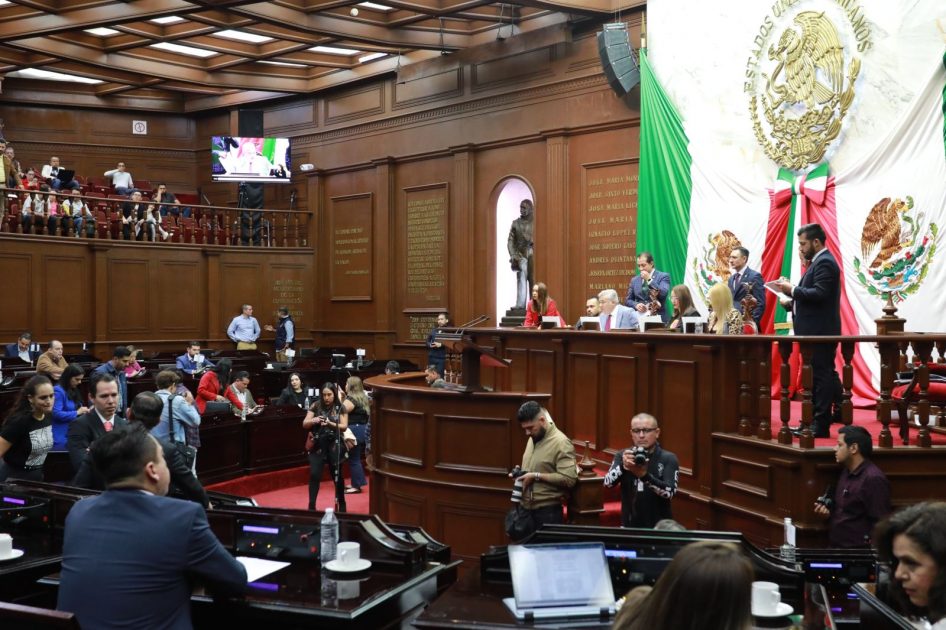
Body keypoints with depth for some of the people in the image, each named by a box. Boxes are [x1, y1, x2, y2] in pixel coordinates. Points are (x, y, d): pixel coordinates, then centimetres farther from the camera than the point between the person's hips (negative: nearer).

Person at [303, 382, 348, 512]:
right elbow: (304, 424, 1)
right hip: (318, 445, 1)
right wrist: (313, 420, -20)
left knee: (337, 475, 9)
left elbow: (344, 427, -7)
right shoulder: (316, 406, 2)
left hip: (334, 446, -1)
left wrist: (330, 423, -23)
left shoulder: (340, 408, -2)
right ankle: (311, 505, 0)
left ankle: (341, 504, 24)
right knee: (314, 475, -6)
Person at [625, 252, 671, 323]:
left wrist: (649, 279, -10)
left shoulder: (663, 276, 2)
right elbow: (628, 300, 14)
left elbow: (664, 294, -13)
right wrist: (636, 305, -7)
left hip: (658, 318, -3)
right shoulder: (634, 280, 14)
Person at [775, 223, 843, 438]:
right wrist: (792, 290, 3)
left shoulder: (824, 263, -14)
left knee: (820, 375, -7)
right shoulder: (820, 261, 18)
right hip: (818, 329, 11)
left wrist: (793, 290, -17)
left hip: (820, 331, -11)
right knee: (826, 373, 19)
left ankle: (820, 424, -5)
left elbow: (820, 293, -25)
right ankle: (838, 410, 30)